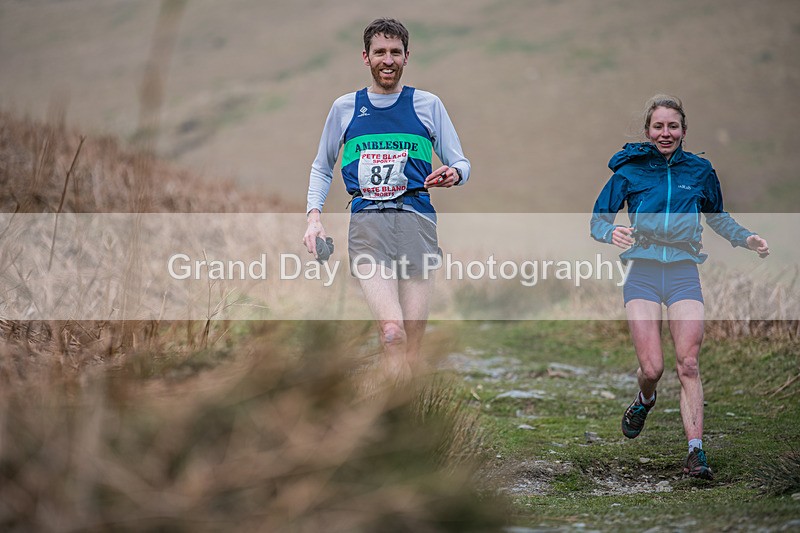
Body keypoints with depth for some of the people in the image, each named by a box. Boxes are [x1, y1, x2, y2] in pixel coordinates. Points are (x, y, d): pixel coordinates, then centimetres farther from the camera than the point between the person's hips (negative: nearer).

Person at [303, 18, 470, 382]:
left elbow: (461, 164, 16)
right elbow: (321, 167, 25)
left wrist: (453, 174, -8)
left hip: (416, 218, 1)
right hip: (367, 219, -1)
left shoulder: (428, 105, 13)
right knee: (392, 333, -22)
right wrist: (314, 215, 10)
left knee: (412, 342, -5)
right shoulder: (344, 108, 15)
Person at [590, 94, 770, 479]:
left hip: (683, 272, 1)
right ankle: (644, 401, 28)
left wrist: (745, 239, 6)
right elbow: (598, 218, 3)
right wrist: (611, 232, -20)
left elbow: (716, 216, 24)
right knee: (651, 368, -9)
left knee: (688, 365, -10)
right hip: (642, 271, -1)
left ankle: (696, 451, -9)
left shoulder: (699, 171, 9)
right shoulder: (629, 170, 3)